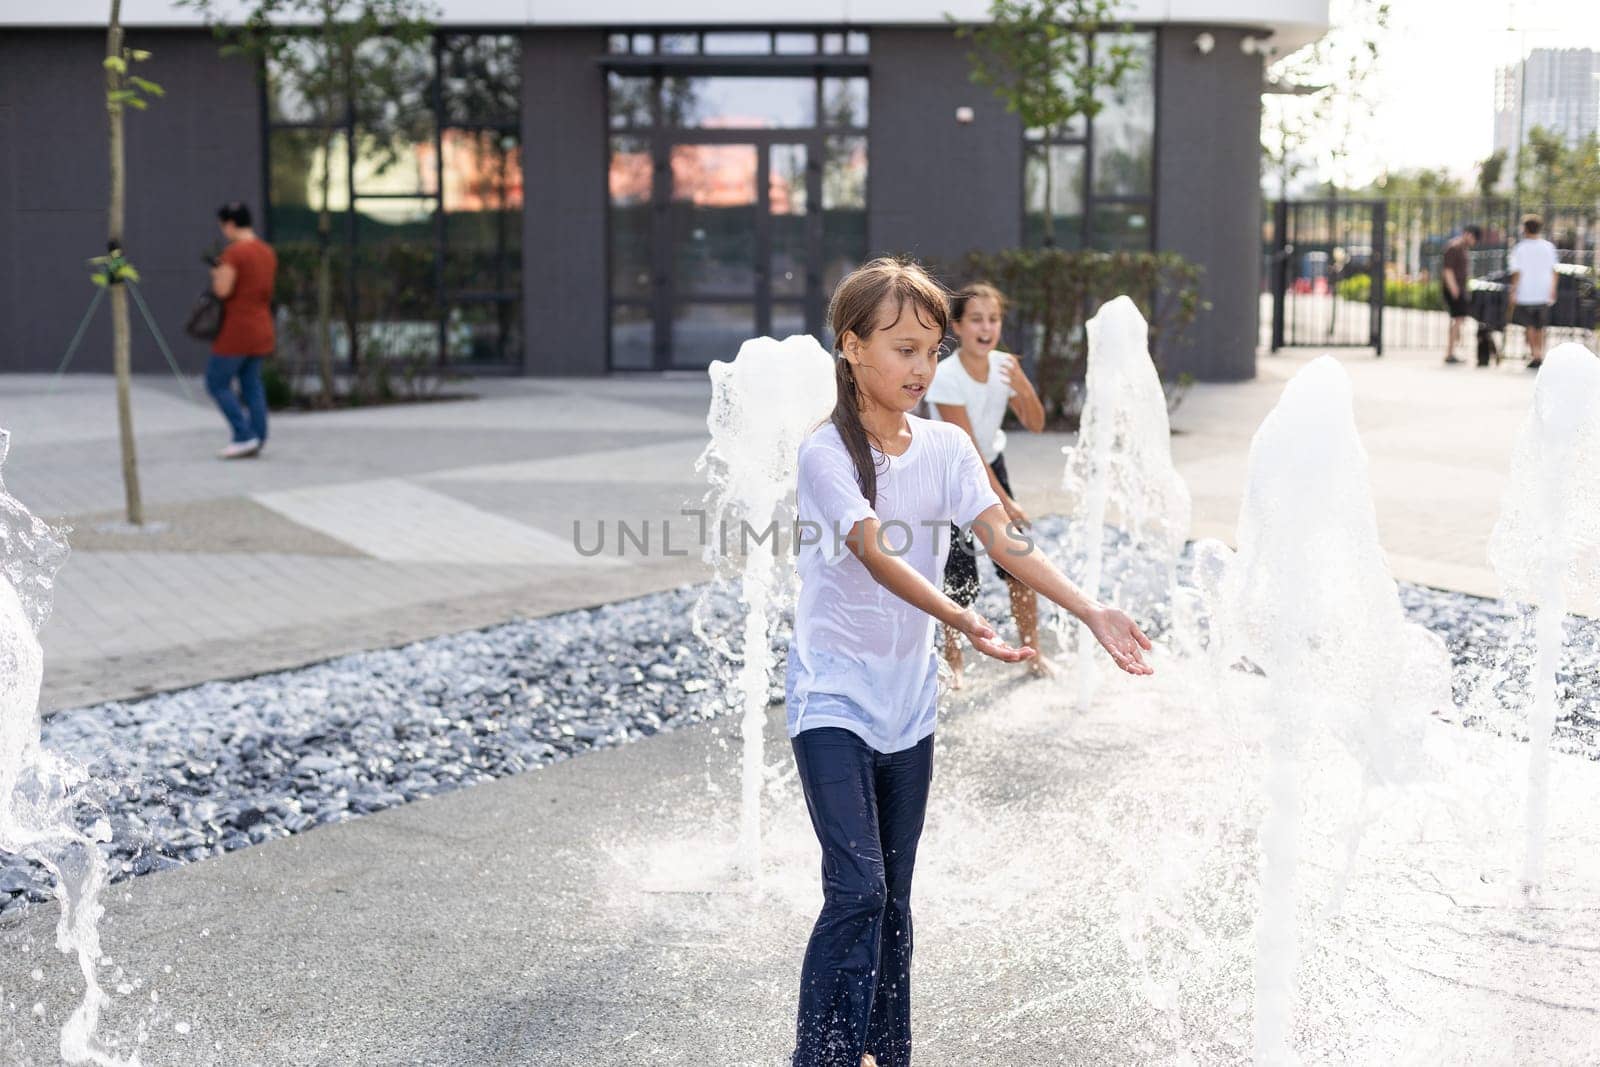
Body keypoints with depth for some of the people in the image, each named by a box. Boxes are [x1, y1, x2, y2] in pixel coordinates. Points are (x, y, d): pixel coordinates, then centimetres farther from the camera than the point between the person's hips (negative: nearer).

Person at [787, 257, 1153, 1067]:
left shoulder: (946, 447, 2)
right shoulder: (827, 452, -13)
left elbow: (1005, 541, -9)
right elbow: (877, 557, -26)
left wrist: (1091, 613, -22)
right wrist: (960, 620, -41)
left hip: (908, 699, 5)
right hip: (833, 696, -5)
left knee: (892, 897, 12)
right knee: (857, 891, -14)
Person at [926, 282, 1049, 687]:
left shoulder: (1004, 366, -9)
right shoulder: (945, 377, -25)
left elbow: (1035, 424, -6)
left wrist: (1024, 388, -27)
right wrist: (1004, 501, -23)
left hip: (990, 467, 5)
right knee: (961, 579, -8)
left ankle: (1031, 651, 18)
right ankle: (953, 663, 9)